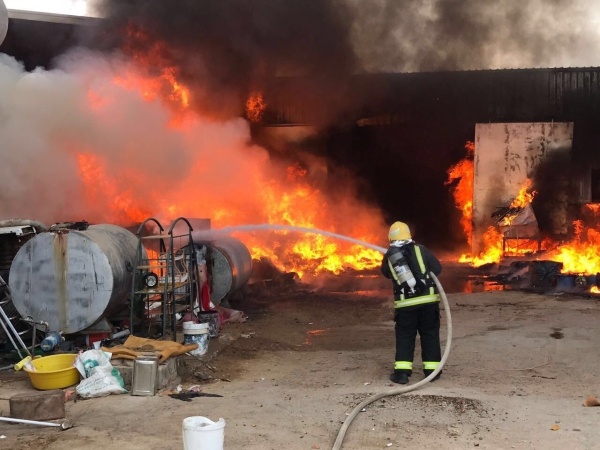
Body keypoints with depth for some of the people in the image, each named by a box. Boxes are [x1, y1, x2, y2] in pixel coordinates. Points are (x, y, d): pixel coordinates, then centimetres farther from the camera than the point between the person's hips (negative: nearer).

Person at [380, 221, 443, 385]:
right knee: (430, 334, 11)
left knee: (404, 337, 9)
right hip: (428, 299, 0)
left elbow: (386, 273, 21)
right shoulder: (419, 249, 0)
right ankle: (432, 370, 14)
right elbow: (437, 268, 4)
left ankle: (402, 372, 2)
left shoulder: (388, 256, 3)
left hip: (405, 303, 0)